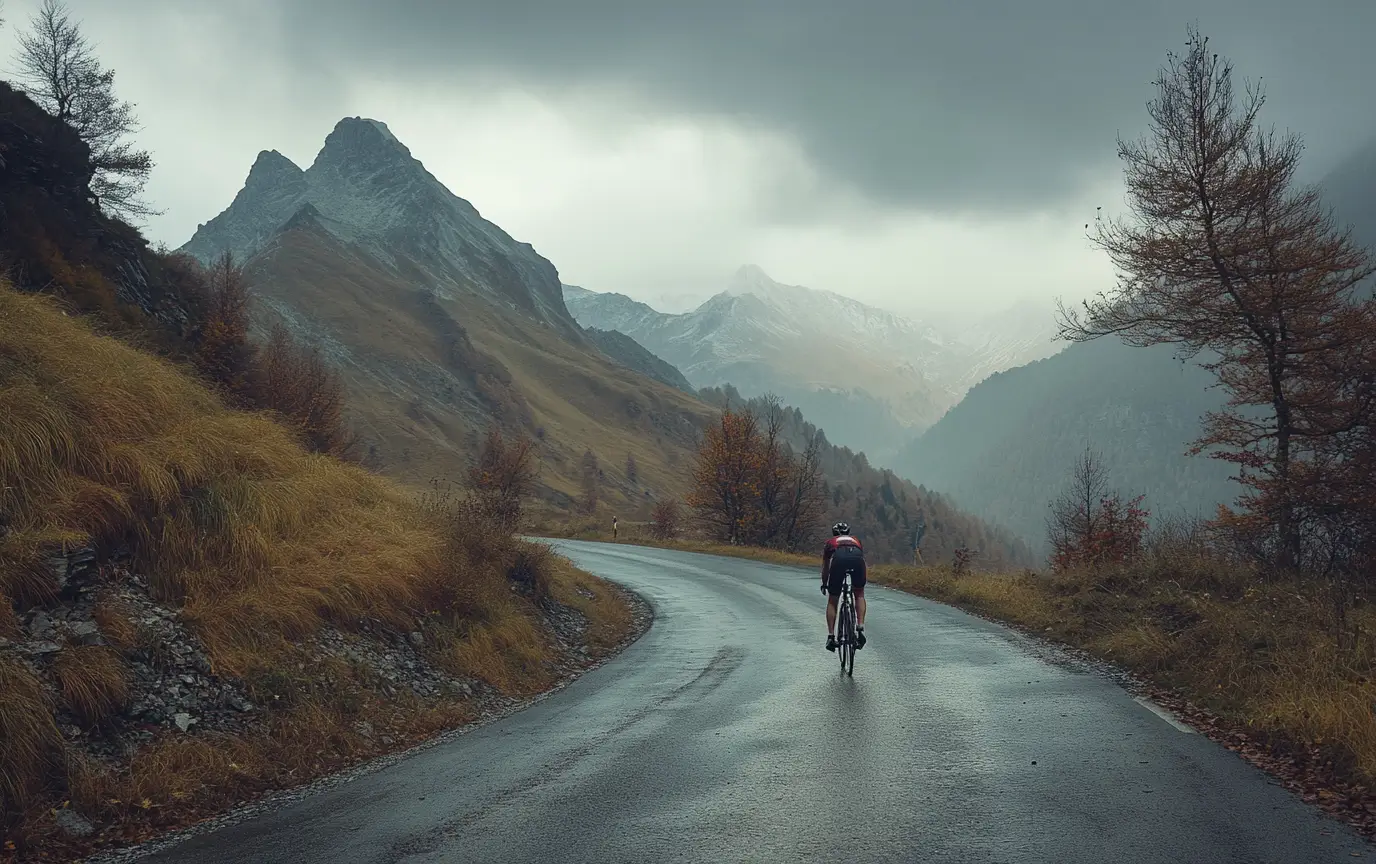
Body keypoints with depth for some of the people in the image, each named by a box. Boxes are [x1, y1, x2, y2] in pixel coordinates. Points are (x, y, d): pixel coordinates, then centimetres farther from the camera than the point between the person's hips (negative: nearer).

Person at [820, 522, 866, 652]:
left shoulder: (830, 543, 38)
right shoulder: (856, 541, 42)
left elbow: (825, 569, 44)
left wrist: (824, 585, 61)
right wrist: (855, 585, 62)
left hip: (838, 558, -1)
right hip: (857, 557, 1)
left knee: (832, 601, 15)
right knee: (859, 595, 25)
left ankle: (831, 637, 11)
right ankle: (860, 628, 10)